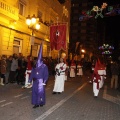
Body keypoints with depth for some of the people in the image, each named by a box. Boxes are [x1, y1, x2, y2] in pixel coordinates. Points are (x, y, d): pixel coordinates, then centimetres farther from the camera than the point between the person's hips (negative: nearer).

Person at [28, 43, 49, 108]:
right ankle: (36, 103, 16)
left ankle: (41, 102, 20)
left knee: (40, 91, 3)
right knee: (35, 91, 7)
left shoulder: (44, 67, -7)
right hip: (35, 81, 5)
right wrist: (30, 80, 6)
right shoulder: (35, 66, 6)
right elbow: (32, 73, 8)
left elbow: (46, 75, -9)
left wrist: (44, 81, -17)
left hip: (40, 81, -5)